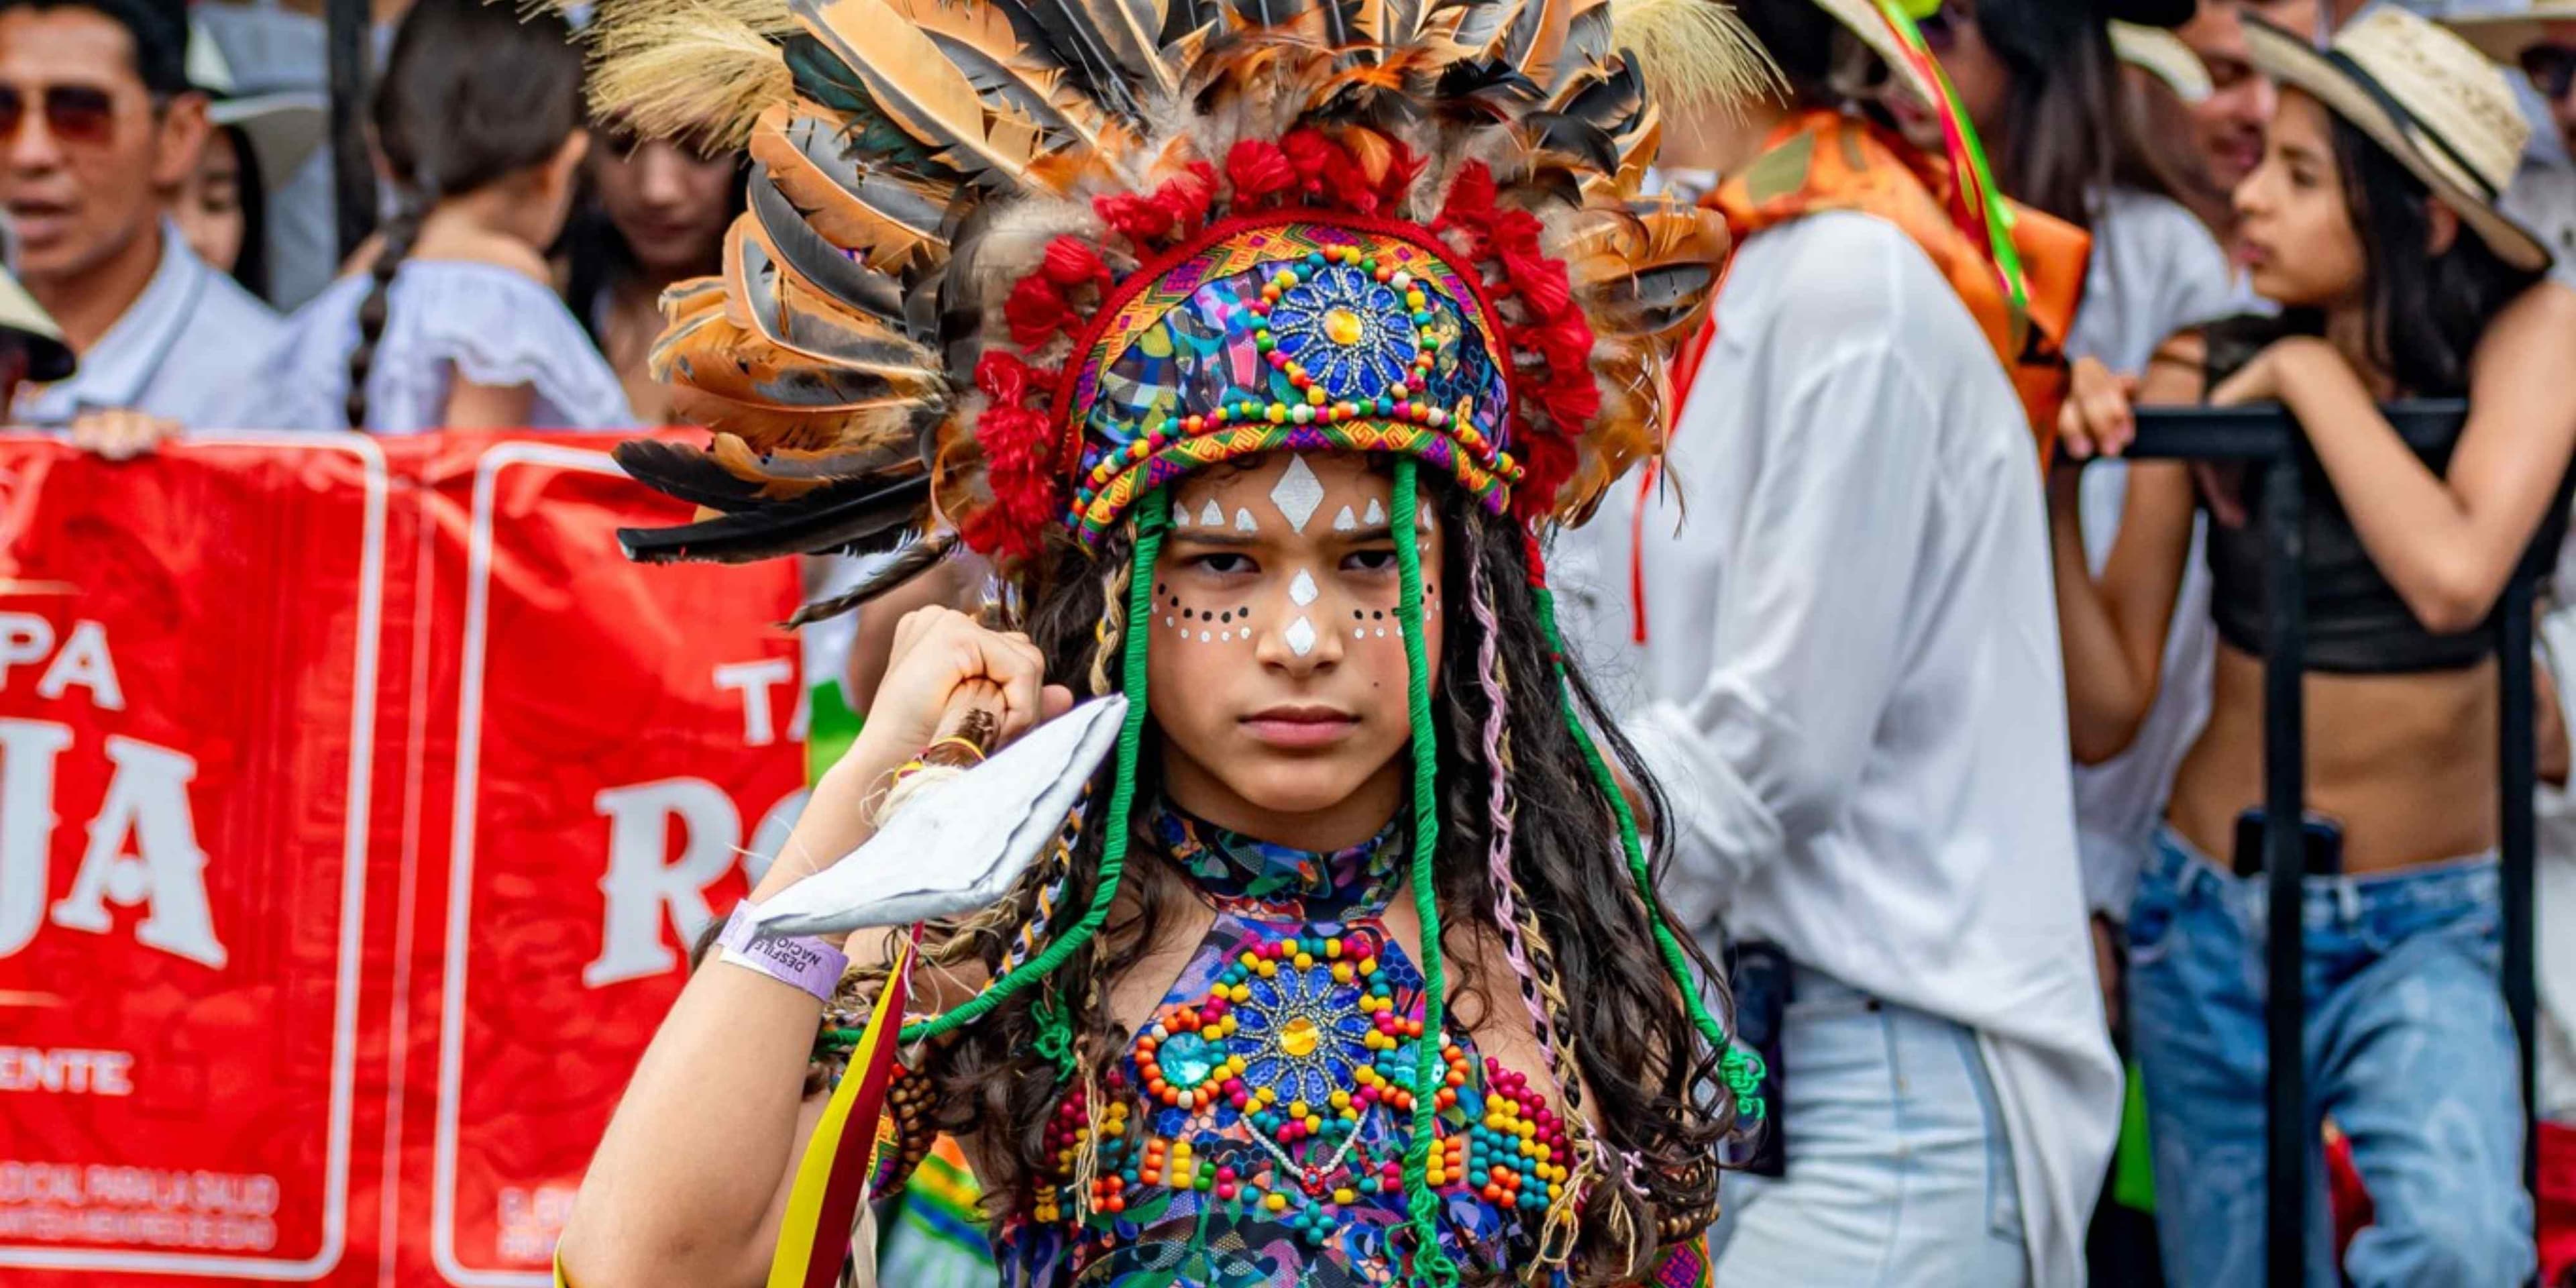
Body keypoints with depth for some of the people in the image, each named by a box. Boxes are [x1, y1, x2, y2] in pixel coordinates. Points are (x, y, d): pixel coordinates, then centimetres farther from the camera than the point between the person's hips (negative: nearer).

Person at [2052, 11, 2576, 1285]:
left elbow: (2453, 574, -27)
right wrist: (2052, 496, -23)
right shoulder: (2205, 374, -7)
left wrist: (2311, 375, -17)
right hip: (2214, 924, 2)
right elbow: (2105, 714, -8)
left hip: (2420, 932, -2)